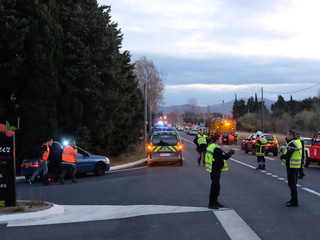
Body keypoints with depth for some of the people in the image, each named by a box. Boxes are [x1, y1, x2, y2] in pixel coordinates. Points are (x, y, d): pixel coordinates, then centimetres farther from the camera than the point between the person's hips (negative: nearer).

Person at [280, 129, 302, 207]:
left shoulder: (292, 144, -20)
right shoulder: (298, 141, 13)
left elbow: (288, 155, -26)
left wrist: (282, 156, -6)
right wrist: (284, 155, 7)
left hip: (291, 166, -10)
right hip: (296, 166, 10)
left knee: (292, 184, -6)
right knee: (293, 183, 18)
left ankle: (294, 202, -4)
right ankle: (293, 199, 26)